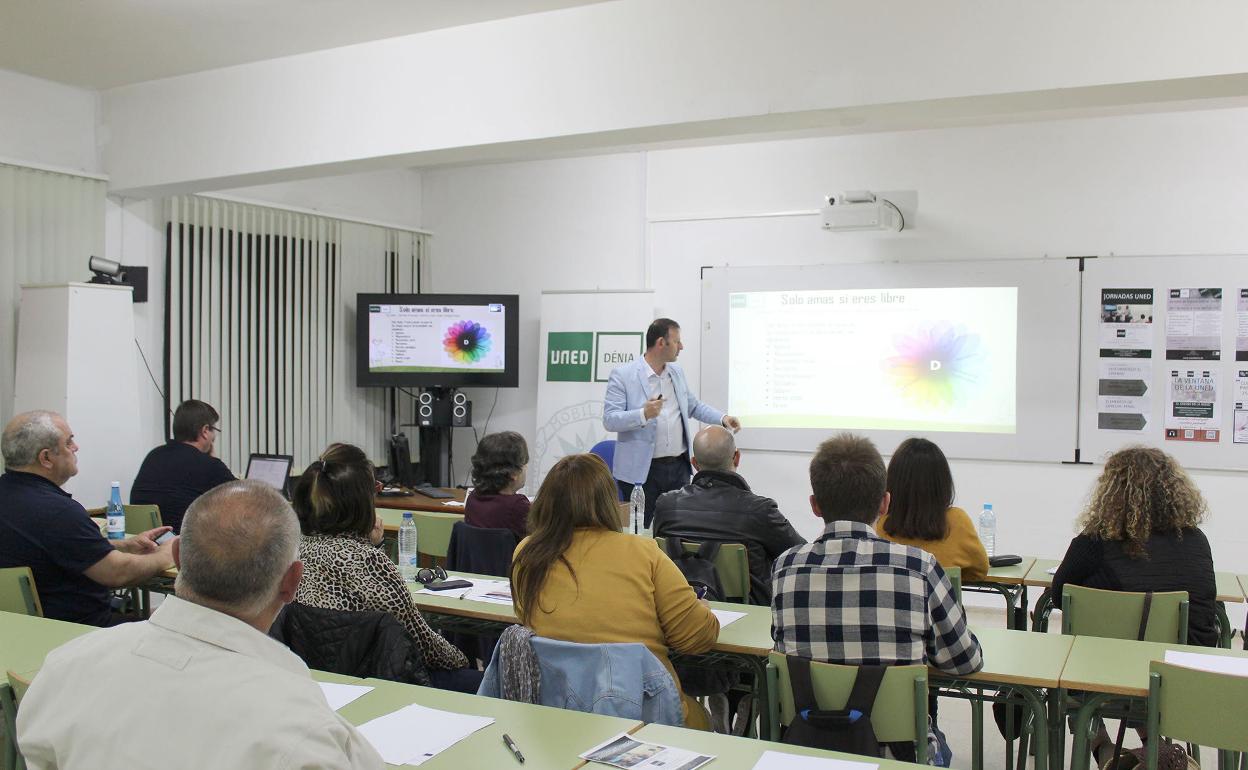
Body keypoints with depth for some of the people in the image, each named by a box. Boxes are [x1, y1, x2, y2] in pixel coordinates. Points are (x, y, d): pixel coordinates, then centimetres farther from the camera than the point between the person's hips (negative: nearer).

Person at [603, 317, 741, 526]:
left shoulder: (677, 372, 13)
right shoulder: (622, 375, -7)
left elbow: (694, 406, 25)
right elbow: (609, 420, -13)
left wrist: (723, 418, 9)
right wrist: (643, 414, -28)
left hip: (679, 467, 6)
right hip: (641, 471, -5)